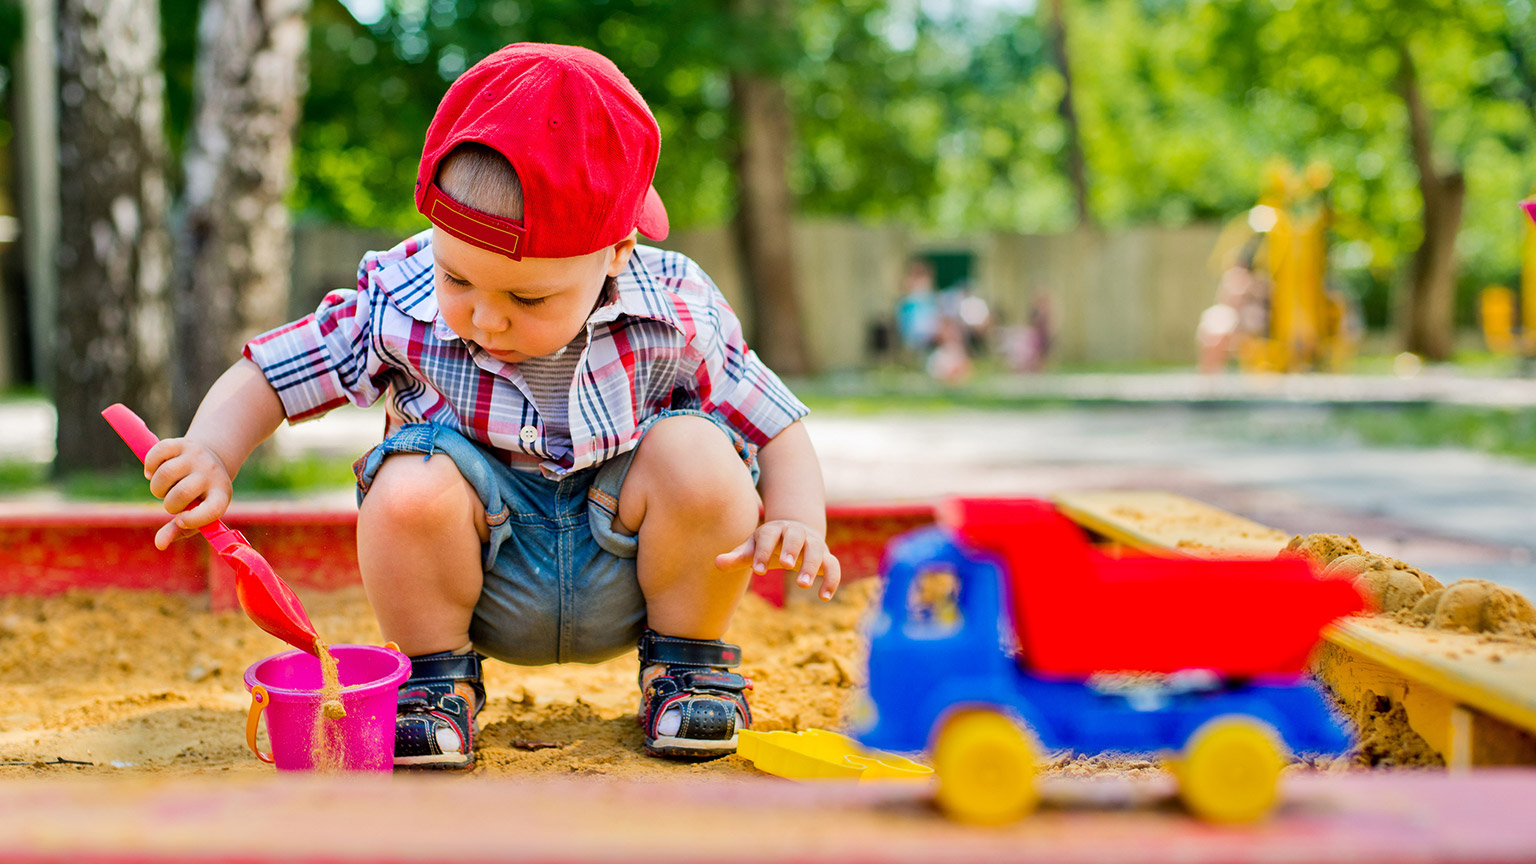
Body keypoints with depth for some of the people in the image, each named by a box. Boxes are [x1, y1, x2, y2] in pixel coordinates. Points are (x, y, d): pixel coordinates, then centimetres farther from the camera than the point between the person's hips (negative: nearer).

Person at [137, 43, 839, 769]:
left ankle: (688, 663, -2)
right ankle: (437, 680, -4)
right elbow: (264, 376, -6)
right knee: (413, 481, -30)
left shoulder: (676, 319, -17)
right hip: (481, 588, 0)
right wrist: (211, 454, -26)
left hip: (626, 581, 0)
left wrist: (798, 524, -27)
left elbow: (776, 426, -8)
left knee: (697, 453, -27)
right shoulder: (399, 308, -16)